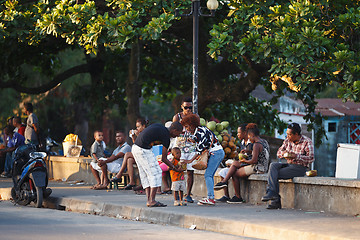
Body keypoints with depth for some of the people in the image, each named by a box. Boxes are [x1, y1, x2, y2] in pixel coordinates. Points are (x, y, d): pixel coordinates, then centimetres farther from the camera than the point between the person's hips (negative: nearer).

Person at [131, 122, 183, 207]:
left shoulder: (159, 127, 16)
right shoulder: (166, 136, -8)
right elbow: (163, 158, -4)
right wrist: (174, 167, 9)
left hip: (135, 147, 10)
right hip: (143, 150, -10)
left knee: (145, 175, 12)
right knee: (155, 173, -4)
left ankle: (149, 200, 10)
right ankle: (151, 200, -8)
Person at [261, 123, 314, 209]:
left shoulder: (307, 142, -9)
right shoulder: (287, 140, 10)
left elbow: (311, 158, -15)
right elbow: (279, 152, 14)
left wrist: (296, 156, -24)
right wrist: (284, 153, -11)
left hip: (300, 168, -7)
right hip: (289, 165, 7)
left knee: (274, 175, -21)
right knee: (273, 165, -21)